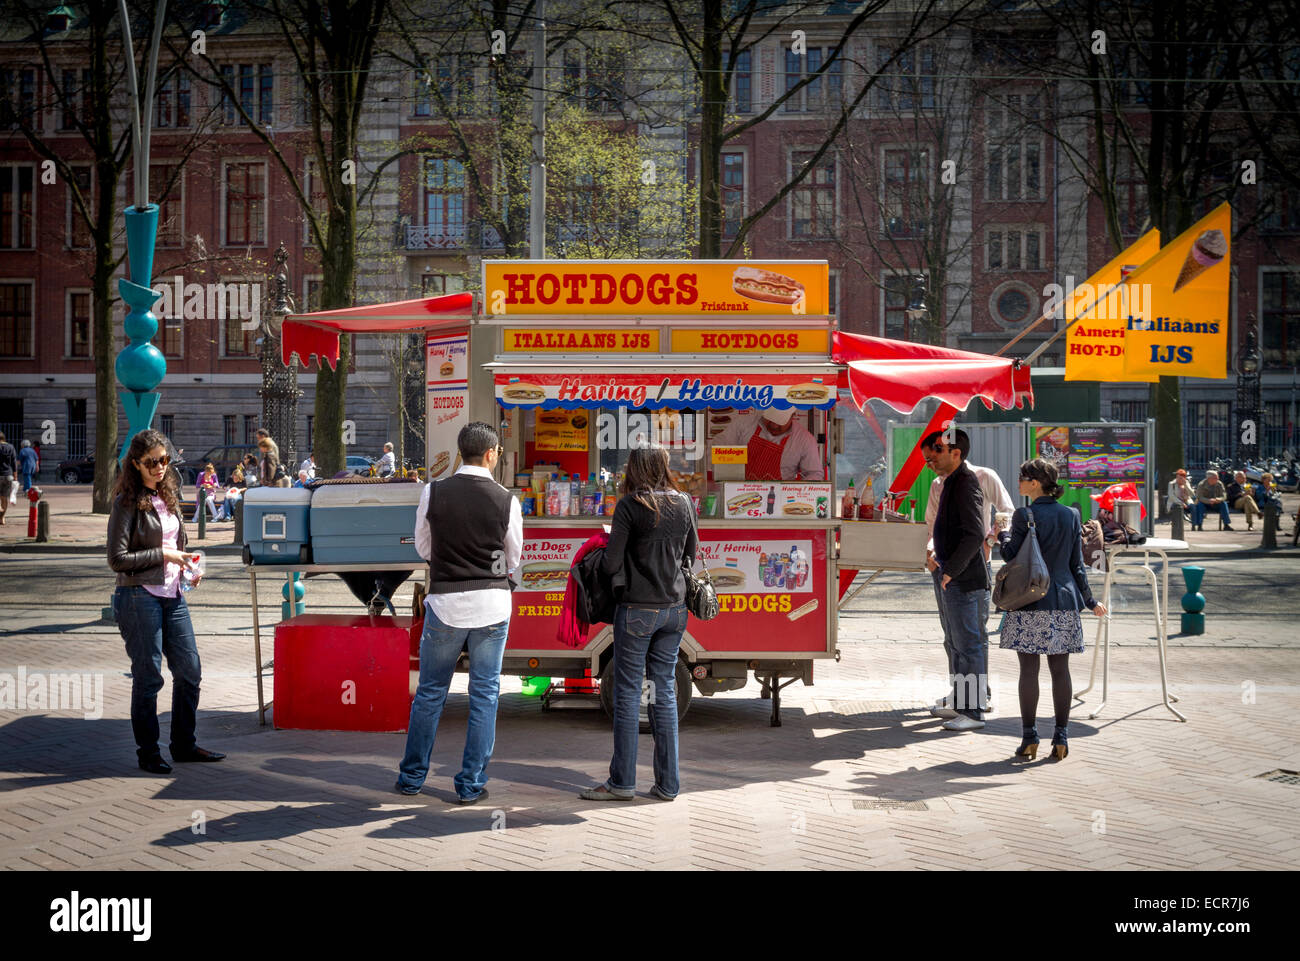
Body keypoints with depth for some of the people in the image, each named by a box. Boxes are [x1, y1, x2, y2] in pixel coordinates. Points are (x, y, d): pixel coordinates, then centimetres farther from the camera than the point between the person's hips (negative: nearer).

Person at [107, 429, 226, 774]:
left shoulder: (169, 495, 13)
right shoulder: (128, 502, -9)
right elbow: (117, 558, -13)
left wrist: (187, 566, 5)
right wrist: (163, 555, -13)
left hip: (173, 595, 7)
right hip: (140, 596, -7)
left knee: (189, 671, 9)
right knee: (148, 677, -1)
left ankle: (184, 744, 22)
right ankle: (148, 752, 11)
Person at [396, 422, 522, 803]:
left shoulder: (433, 493, -5)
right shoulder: (506, 501, -7)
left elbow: (423, 547, 8)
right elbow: (513, 559, 6)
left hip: (446, 602, 1)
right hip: (492, 604, 0)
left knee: (429, 692, 13)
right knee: (485, 694, 8)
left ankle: (412, 777, 21)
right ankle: (471, 785, 11)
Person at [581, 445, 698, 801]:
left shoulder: (630, 505, -11)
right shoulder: (684, 504, 5)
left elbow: (611, 564, -12)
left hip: (637, 608, -5)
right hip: (674, 608, 5)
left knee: (628, 693, 2)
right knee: (665, 691, 10)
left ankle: (622, 782, 6)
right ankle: (667, 783, 12)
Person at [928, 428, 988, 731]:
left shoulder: (966, 483, -15)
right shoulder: (951, 482, 17)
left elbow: (974, 534, -23)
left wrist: (951, 570, -21)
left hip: (965, 581, -11)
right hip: (954, 580, 11)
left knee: (969, 645, -7)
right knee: (959, 644, 16)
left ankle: (972, 712, -4)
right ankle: (961, 705, 24)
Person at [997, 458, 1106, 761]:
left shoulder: (1024, 515, -9)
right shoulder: (1071, 515, 6)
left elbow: (1011, 556, -6)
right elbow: (1077, 565, 8)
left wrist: (1002, 535, 13)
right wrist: (1090, 601, 17)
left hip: (1029, 600, -4)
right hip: (1064, 600, 4)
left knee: (1029, 669, 1)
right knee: (1060, 669, 7)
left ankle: (1029, 738, 2)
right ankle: (1061, 738, 8)